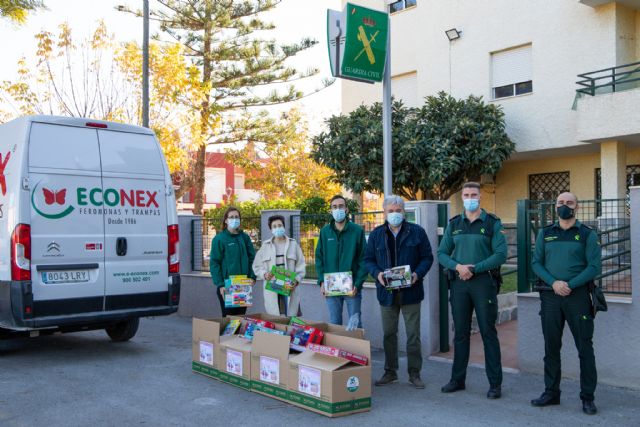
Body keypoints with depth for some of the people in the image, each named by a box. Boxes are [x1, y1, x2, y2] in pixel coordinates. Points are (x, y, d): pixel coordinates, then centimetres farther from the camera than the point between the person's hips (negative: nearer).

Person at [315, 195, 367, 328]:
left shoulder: (357, 231, -4)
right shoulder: (325, 231, 5)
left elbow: (364, 259, -6)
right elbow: (319, 258, 7)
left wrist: (357, 284, -13)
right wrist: (322, 282, -3)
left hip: (352, 287, -2)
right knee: (334, 324, 12)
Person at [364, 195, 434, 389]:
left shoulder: (417, 232, 1)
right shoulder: (376, 234, 7)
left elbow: (427, 257, 1)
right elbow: (368, 259, 8)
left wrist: (417, 274, -15)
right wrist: (377, 273, -11)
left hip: (410, 291, -2)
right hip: (387, 292, 2)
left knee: (413, 334, 3)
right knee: (389, 333, 10)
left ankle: (414, 373, 15)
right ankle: (390, 372, 22)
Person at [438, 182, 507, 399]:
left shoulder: (492, 223, -1)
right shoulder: (454, 224, 11)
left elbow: (500, 254, -9)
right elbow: (442, 253, 8)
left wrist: (474, 269, -16)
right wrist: (457, 266, -12)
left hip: (484, 281, -3)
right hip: (459, 283, 4)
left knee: (488, 332, 1)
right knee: (461, 333, 11)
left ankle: (495, 383, 9)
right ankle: (457, 379, 21)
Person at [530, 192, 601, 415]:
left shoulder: (587, 234, 2)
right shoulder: (545, 234, 10)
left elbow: (594, 266, -5)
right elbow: (536, 263, 5)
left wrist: (570, 285, -15)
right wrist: (554, 282, -11)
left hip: (577, 295, -3)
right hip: (550, 295, 3)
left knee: (585, 347, 0)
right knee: (551, 347, 9)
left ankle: (588, 397, 10)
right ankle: (551, 393, 19)